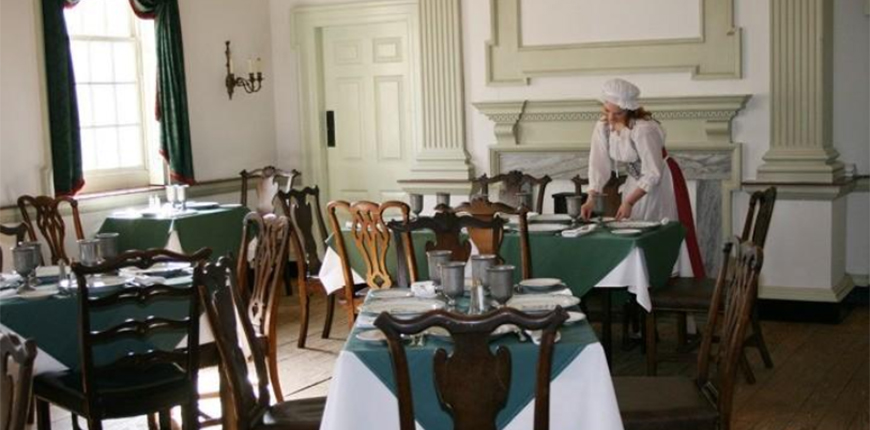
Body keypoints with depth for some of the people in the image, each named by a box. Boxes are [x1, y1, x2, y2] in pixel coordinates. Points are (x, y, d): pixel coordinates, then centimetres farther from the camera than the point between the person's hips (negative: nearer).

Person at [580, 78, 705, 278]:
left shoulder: (643, 129, -30)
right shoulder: (602, 127, -11)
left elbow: (653, 173, -27)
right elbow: (599, 165, -9)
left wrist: (629, 202, -31)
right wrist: (591, 198, -21)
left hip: (660, 182, -6)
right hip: (636, 182, 7)